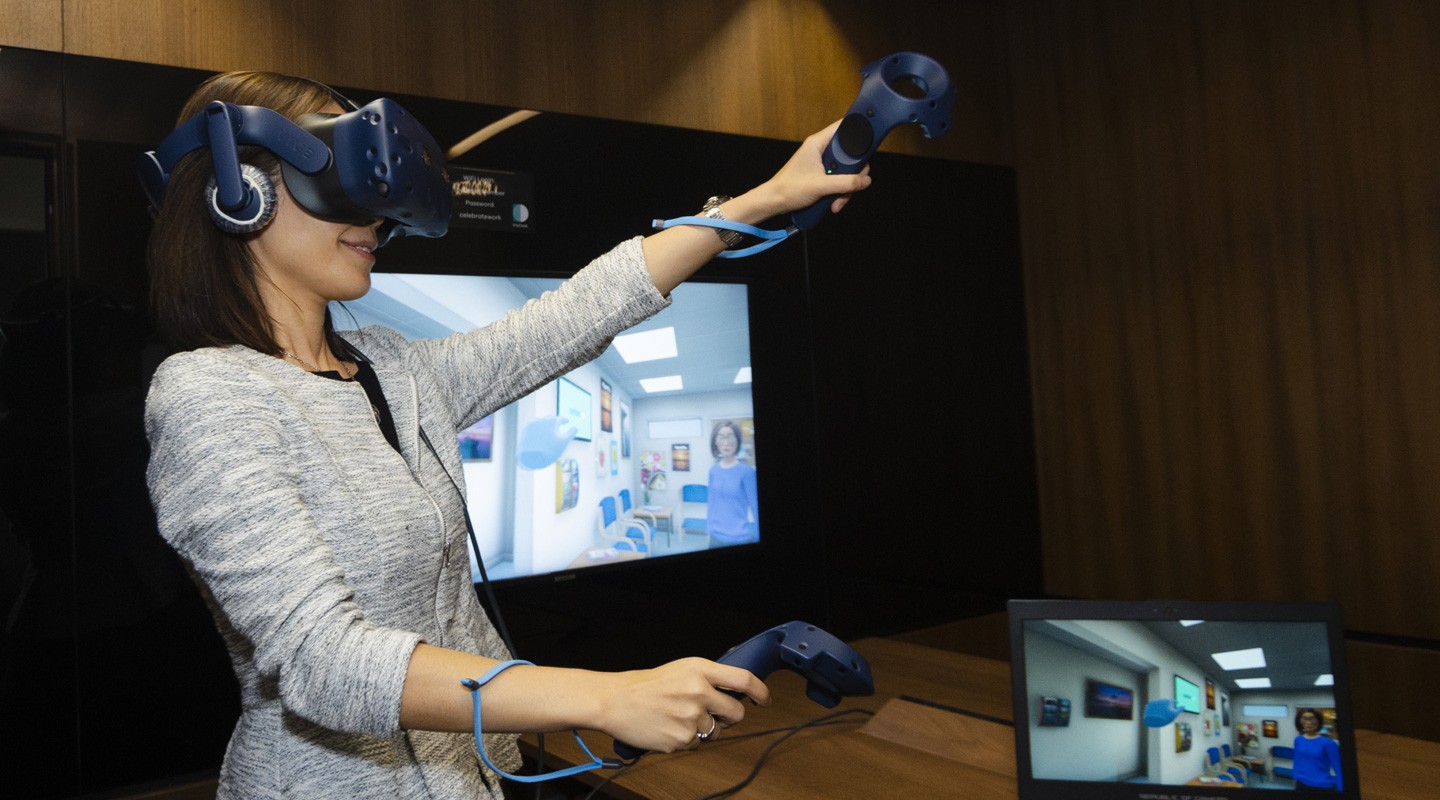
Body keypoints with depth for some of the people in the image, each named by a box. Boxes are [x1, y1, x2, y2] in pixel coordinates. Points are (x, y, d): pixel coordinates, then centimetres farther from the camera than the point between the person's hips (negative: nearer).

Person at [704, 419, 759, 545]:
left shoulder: (746, 471, -12)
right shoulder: (714, 470, 3)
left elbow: (756, 507, -9)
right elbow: (711, 502, 11)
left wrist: (758, 538, -7)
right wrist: (709, 529, 11)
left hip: (740, 538, -4)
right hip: (716, 537, 4)